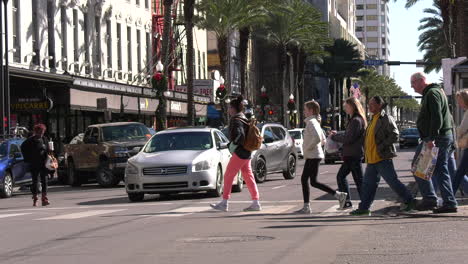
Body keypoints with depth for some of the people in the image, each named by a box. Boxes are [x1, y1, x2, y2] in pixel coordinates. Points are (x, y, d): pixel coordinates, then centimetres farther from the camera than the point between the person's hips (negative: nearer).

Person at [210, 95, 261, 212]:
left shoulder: (236, 120, -14)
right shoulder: (244, 119, 15)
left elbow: (240, 135, -27)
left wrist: (233, 145, -16)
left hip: (239, 153, -10)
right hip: (247, 154, 10)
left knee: (228, 176, -4)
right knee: (249, 177, 9)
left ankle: (224, 203, -2)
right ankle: (256, 203, 7)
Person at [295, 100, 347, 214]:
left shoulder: (311, 122, -14)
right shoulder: (315, 122, 17)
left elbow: (317, 138, -28)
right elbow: (323, 140, 22)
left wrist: (308, 148, -17)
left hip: (313, 156, -10)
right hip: (311, 156, 10)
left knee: (313, 182, -9)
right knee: (304, 179, 10)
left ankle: (339, 195, -8)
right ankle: (306, 207, 11)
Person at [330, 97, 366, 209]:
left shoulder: (356, 121, -16)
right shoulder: (353, 120, 16)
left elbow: (349, 138, -20)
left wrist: (334, 136, -9)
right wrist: (337, 135, 8)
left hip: (354, 155, -11)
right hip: (350, 154, 11)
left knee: (358, 180, -5)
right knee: (341, 176, 12)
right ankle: (347, 201, 14)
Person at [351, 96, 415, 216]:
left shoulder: (386, 119, -10)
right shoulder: (373, 119, 17)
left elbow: (394, 136, -17)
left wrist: (381, 147, -19)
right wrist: (367, 150, 14)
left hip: (383, 158, -9)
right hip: (371, 159, 9)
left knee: (392, 181, -4)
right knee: (368, 183, 9)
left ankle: (409, 200, 7)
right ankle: (364, 207, 13)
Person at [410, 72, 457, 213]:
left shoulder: (432, 94, -11)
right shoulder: (437, 92, 23)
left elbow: (437, 118, -22)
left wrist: (431, 138, -27)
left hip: (437, 138, -10)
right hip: (446, 136, 10)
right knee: (441, 170, 9)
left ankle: (430, 199, -6)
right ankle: (449, 203, 5)